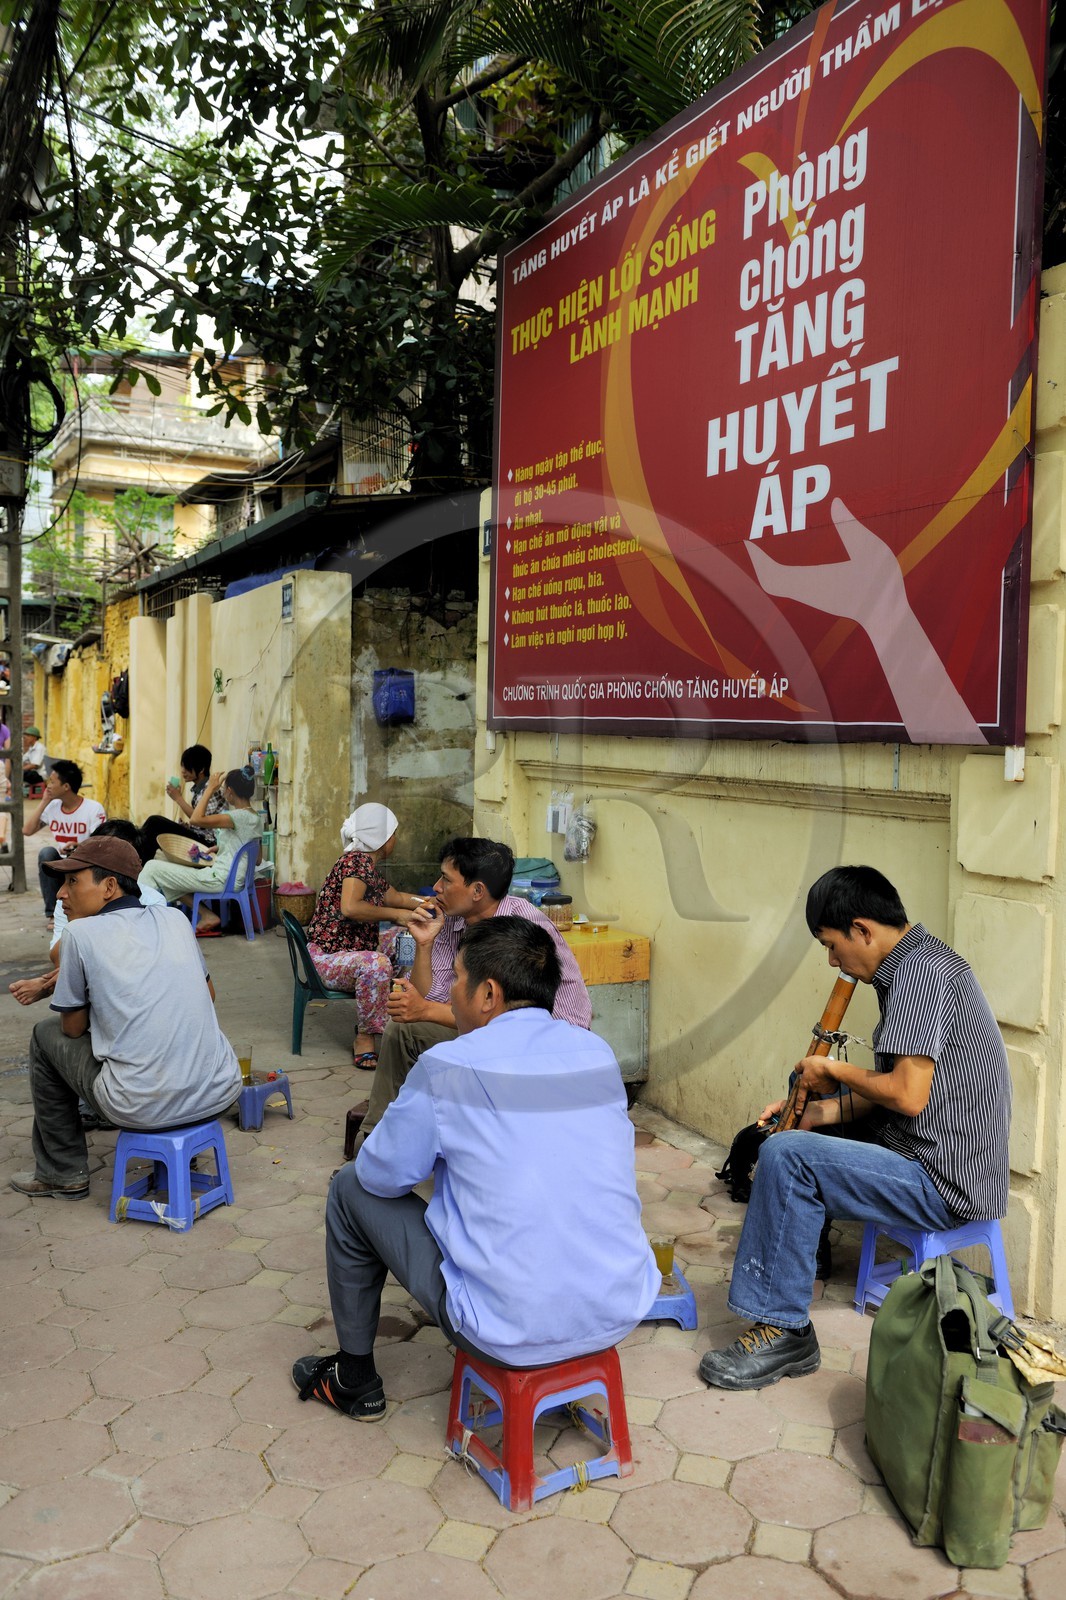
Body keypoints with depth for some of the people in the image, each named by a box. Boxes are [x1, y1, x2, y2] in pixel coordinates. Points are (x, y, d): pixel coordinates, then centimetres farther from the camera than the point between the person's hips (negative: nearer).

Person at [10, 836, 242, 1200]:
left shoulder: (82, 932, -4)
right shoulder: (175, 918, 8)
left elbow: (74, 1028, 5)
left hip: (143, 1108, -4)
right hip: (220, 1092, 5)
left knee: (46, 1036, 19)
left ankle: (63, 1174, 28)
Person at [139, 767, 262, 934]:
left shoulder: (241, 816, -19)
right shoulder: (256, 818, 8)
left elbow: (196, 820, -27)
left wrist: (210, 789, -16)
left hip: (219, 880, -10)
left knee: (151, 867, -3)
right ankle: (207, 915, 13)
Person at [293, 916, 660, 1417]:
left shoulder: (448, 1066, -14)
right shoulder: (600, 1054, 1)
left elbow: (381, 1173, -2)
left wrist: (444, 1147, 18)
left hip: (512, 1333, -5)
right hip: (623, 1314, 6)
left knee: (351, 1190, 13)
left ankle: (354, 1380, 30)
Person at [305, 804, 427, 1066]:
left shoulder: (371, 867, 11)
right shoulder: (357, 861, -17)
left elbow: (394, 897, 30)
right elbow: (350, 907, -33)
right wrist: (396, 914, -23)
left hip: (357, 948, 10)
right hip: (327, 958, -10)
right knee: (376, 964, -37)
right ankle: (366, 1036, -20)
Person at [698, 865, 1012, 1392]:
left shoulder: (922, 971, -20)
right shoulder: (909, 967, 11)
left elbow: (908, 1094, -27)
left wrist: (835, 1071, -10)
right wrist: (821, 1110, 5)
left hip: (946, 1184, -11)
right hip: (933, 1157, 11)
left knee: (786, 1155, -19)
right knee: (791, 1135, 19)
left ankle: (783, 1331, -9)